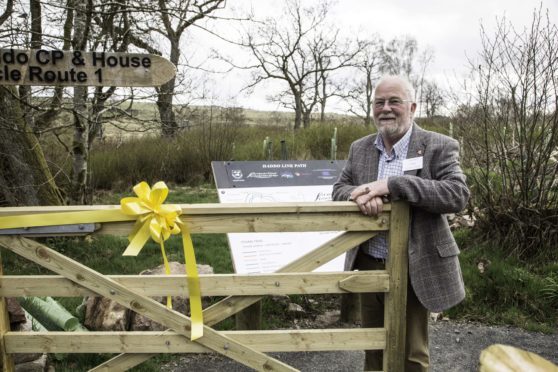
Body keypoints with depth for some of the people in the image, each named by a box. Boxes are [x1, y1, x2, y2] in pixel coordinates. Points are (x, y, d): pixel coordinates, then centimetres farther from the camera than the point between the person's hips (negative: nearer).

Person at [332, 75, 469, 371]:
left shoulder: (439, 146, -9)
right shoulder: (359, 148, 6)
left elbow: (458, 195, -21)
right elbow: (339, 189, 6)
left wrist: (392, 185, -29)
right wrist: (360, 194, -19)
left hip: (412, 269, -4)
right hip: (369, 265, 4)